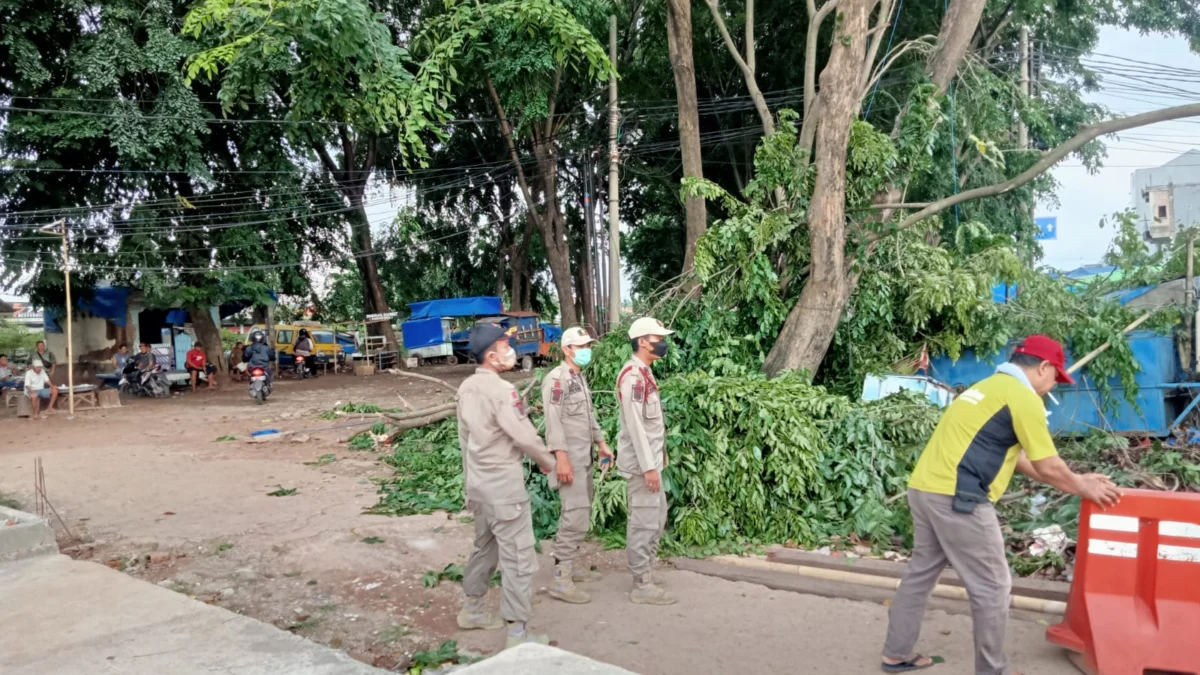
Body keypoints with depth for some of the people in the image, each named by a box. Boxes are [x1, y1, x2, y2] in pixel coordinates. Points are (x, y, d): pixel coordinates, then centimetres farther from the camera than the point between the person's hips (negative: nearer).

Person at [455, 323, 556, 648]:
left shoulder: (466, 388, 5)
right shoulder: (501, 390, -21)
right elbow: (525, 436, -20)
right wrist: (547, 461, -1)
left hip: (478, 482, 9)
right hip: (504, 484, -9)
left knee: (485, 546, 24)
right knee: (518, 557, -2)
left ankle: (471, 610, 37)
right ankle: (517, 633, 3)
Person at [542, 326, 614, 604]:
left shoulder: (580, 378, 15)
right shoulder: (557, 379, -14)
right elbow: (553, 421, -20)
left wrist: (602, 443, 21)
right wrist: (561, 457, -25)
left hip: (585, 457, 10)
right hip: (569, 457, -10)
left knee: (581, 513, 15)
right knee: (576, 516, -13)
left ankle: (568, 565, 25)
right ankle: (561, 580, -10)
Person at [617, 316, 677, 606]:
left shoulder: (645, 373, 13)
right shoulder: (633, 375, -18)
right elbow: (635, 424, -22)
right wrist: (648, 466, -22)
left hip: (650, 459, 10)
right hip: (641, 462, -10)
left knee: (657, 517, 17)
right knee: (644, 521, -3)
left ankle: (646, 573, 28)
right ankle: (642, 585, 5)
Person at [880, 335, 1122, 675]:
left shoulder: (990, 387, 23)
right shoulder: (1023, 397, -6)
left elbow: (1014, 456, 28)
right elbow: (1048, 467, -2)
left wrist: (1075, 480, 31)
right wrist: (1083, 488, 17)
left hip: (923, 488, 10)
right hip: (956, 498, -10)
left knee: (921, 571, 19)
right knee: (992, 587, 4)